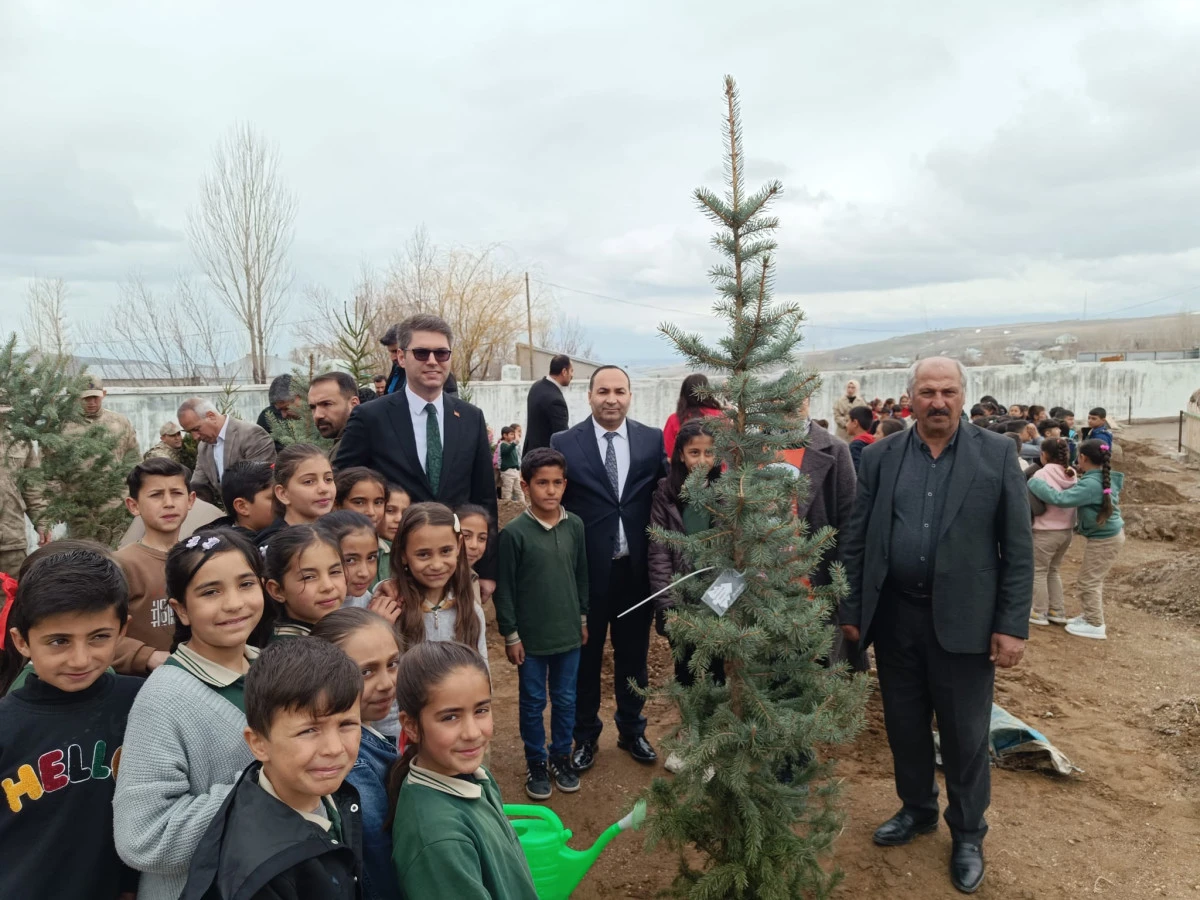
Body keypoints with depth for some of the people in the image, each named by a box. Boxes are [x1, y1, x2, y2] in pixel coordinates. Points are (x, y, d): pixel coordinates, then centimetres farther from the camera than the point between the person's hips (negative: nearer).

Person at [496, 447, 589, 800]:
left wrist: (582, 618, 12)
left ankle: (561, 757, 35)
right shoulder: (514, 532, -14)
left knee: (565, 699, 15)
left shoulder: (575, 526, -3)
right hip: (530, 636, -3)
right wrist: (510, 635, -7)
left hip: (568, 633, 3)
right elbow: (504, 588, -8)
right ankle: (536, 763, 30)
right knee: (533, 701, 12)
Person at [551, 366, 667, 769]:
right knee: (585, 655, 14)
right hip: (586, 569, -2)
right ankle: (585, 735, 34)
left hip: (636, 569, 2)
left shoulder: (652, 440, -1)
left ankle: (632, 730, 38)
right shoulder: (564, 443, -6)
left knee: (633, 654, 18)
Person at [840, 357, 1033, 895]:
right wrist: (850, 610, 2)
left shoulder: (997, 454, -3)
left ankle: (967, 834, 33)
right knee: (903, 725, 17)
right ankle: (917, 809, 40)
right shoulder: (880, 457, 1)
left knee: (965, 736, 11)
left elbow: (1018, 546, -4)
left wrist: (1012, 624, -8)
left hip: (964, 621, -2)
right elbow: (855, 540, 4)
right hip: (894, 618, 2)